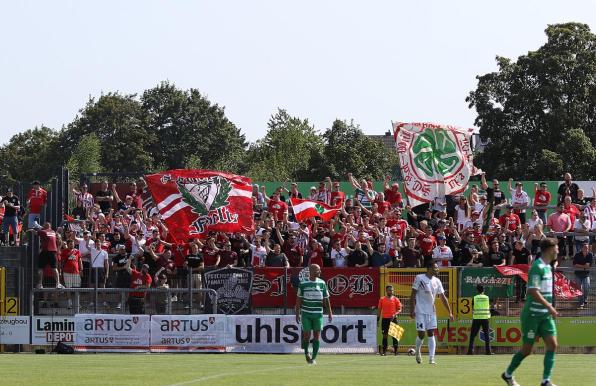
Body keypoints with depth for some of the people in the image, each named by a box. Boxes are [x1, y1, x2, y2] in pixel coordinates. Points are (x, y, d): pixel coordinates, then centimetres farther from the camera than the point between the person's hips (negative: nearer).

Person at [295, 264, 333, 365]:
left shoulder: (322, 283, 3)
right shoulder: (303, 284, -2)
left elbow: (326, 299, 8)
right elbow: (299, 300, 4)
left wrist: (330, 313, 4)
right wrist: (297, 314, 2)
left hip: (318, 314, 1)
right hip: (306, 314, -1)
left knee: (317, 336, -4)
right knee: (306, 335, -2)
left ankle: (314, 358, 4)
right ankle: (306, 353, 24)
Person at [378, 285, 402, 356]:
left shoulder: (395, 299, 3)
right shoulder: (382, 299, 7)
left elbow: (399, 309, 1)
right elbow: (379, 310, 13)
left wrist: (395, 314, -16)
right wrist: (378, 318, 8)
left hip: (393, 319, -1)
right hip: (384, 319, 1)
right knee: (385, 335, 2)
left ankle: (395, 350, 0)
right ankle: (384, 351, 5)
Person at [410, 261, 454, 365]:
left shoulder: (437, 281, 5)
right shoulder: (419, 278, -8)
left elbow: (443, 298, 9)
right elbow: (413, 295, -7)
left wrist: (450, 313, 6)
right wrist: (412, 310, -12)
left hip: (431, 311, 4)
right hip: (420, 311, -4)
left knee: (431, 334, -2)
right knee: (421, 334, -5)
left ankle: (431, 358, -5)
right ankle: (418, 352, 23)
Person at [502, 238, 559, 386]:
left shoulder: (547, 267, 11)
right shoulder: (538, 267, -17)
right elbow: (533, 291, -24)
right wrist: (549, 307, -25)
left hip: (545, 315, 8)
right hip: (533, 314, -8)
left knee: (552, 344, -6)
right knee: (527, 349, 1)